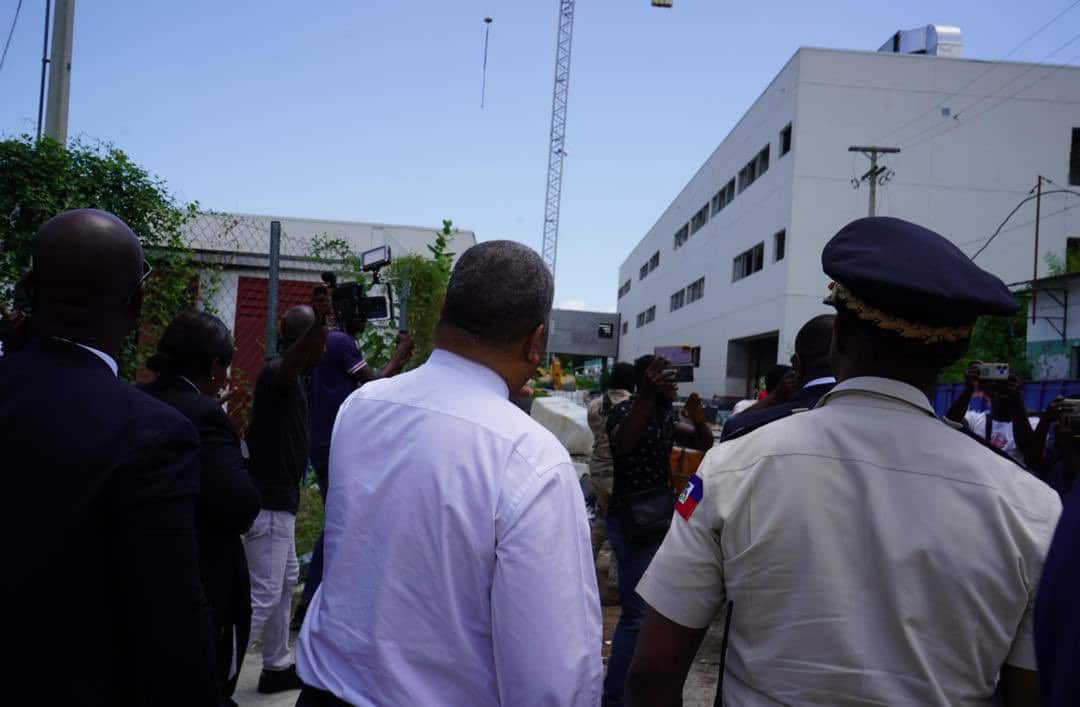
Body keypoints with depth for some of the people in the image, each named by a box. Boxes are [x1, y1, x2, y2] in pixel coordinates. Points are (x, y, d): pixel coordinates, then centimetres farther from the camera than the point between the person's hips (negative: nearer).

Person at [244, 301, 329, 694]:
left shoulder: (288, 379, 12)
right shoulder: (275, 372, -19)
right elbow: (289, 365, -44)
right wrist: (316, 326, -64)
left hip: (278, 499, 11)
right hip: (270, 503, -11)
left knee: (285, 581, 20)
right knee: (263, 596, -8)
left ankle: (277, 668, 31)